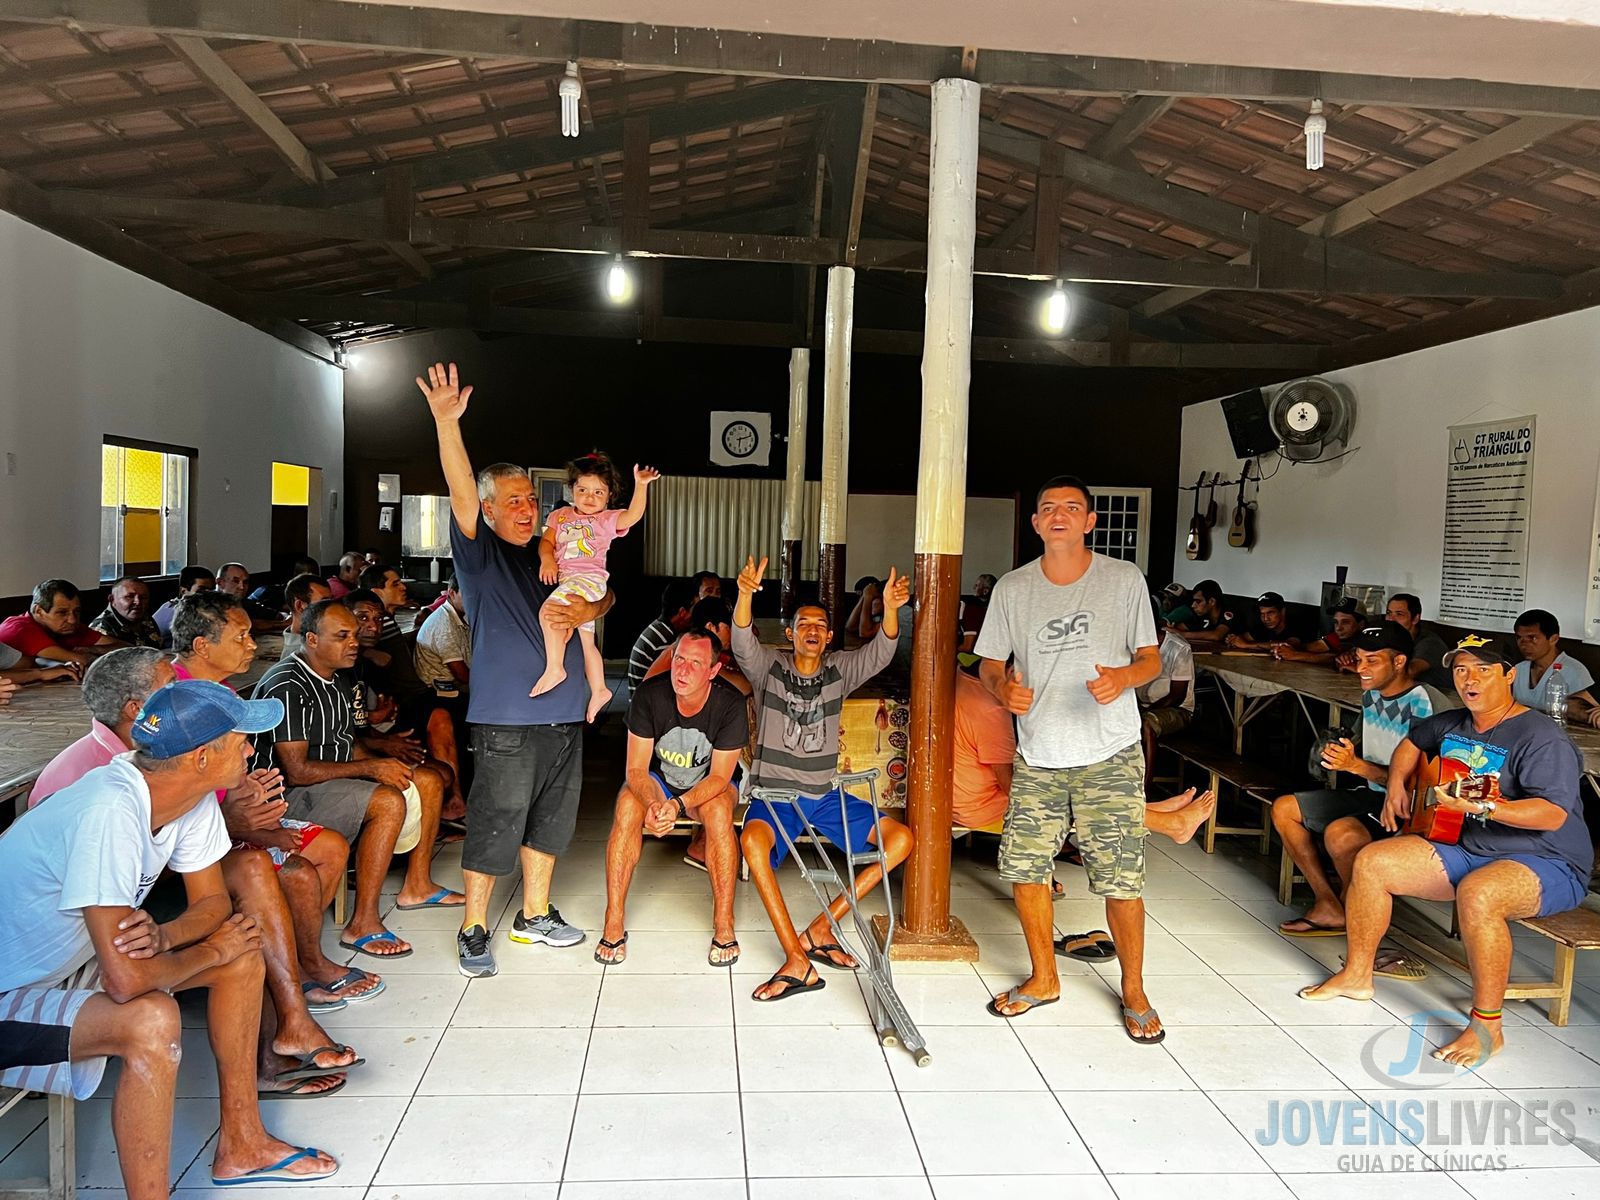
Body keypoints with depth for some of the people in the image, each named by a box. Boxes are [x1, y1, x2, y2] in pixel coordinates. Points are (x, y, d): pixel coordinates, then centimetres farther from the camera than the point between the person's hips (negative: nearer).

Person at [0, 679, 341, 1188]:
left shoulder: (195, 797, -11)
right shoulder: (110, 812, -35)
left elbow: (215, 902, 1)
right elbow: (127, 979, -37)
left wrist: (163, 937, -21)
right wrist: (212, 950, -18)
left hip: (77, 959, 9)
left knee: (243, 953, 2)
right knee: (151, 1019, -32)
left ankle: (241, 1145, 14)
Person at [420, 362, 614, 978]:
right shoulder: (480, 555, -2)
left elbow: (606, 594, 20)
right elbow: (461, 491, -17)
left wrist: (589, 608, -4)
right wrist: (446, 422, -31)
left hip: (563, 717, 6)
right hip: (507, 720, -6)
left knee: (550, 820, 14)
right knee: (494, 825, -1)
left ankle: (534, 915, 30)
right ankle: (473, 931, 15)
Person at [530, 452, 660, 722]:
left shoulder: (608, 519, 4)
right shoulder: (561, 515, 18)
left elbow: (633, 515, -13)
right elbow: (547, 540, 10)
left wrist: (641, 485, -25)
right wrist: (547, 558, -12)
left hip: (589, 577, -7)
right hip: (565, 580, 7)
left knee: (548, 610, -29)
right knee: (586, 641, 14)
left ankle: (554, 667, -23)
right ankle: (598, 690, 24)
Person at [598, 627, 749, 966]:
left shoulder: (730, 703, -24)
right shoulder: (650, 694, -22)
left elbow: (719, 777, -22)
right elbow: (636, 769, -19)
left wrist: (677, 805, -40)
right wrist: (652, 804, -42)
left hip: (709, 784, -1)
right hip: (657, 779, 1)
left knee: (718, 811, -34)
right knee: (628, 807, -30)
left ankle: (724, 925, -24)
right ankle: (614, 924, -23)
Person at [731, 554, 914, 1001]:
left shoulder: (839, 670, 5)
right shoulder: (769, 667, 0)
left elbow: (880, 653, -13)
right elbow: (742, 644, -21)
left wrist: (890, 609, -33)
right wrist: (746, 595, -40)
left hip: (826, 794, 3)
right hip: (774, 791, -3)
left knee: (901, 837, -13)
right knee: (752, 840, -36)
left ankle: (820, 928, -9)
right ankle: (797, 961, -34)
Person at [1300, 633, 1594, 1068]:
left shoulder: (1541, 736, -17)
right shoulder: (1452, 725, 8)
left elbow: (1553, 814, -28)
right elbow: (1412, 741, 30)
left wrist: (1483, 807, -41)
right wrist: (1397, 784, 14)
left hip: (1547, 864, -8)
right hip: (1469, 850, 8)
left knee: (1476, 893, -40)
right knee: (1372, 862, -5)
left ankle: (1487, 1026, -24)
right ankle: (1357, 974, 9)